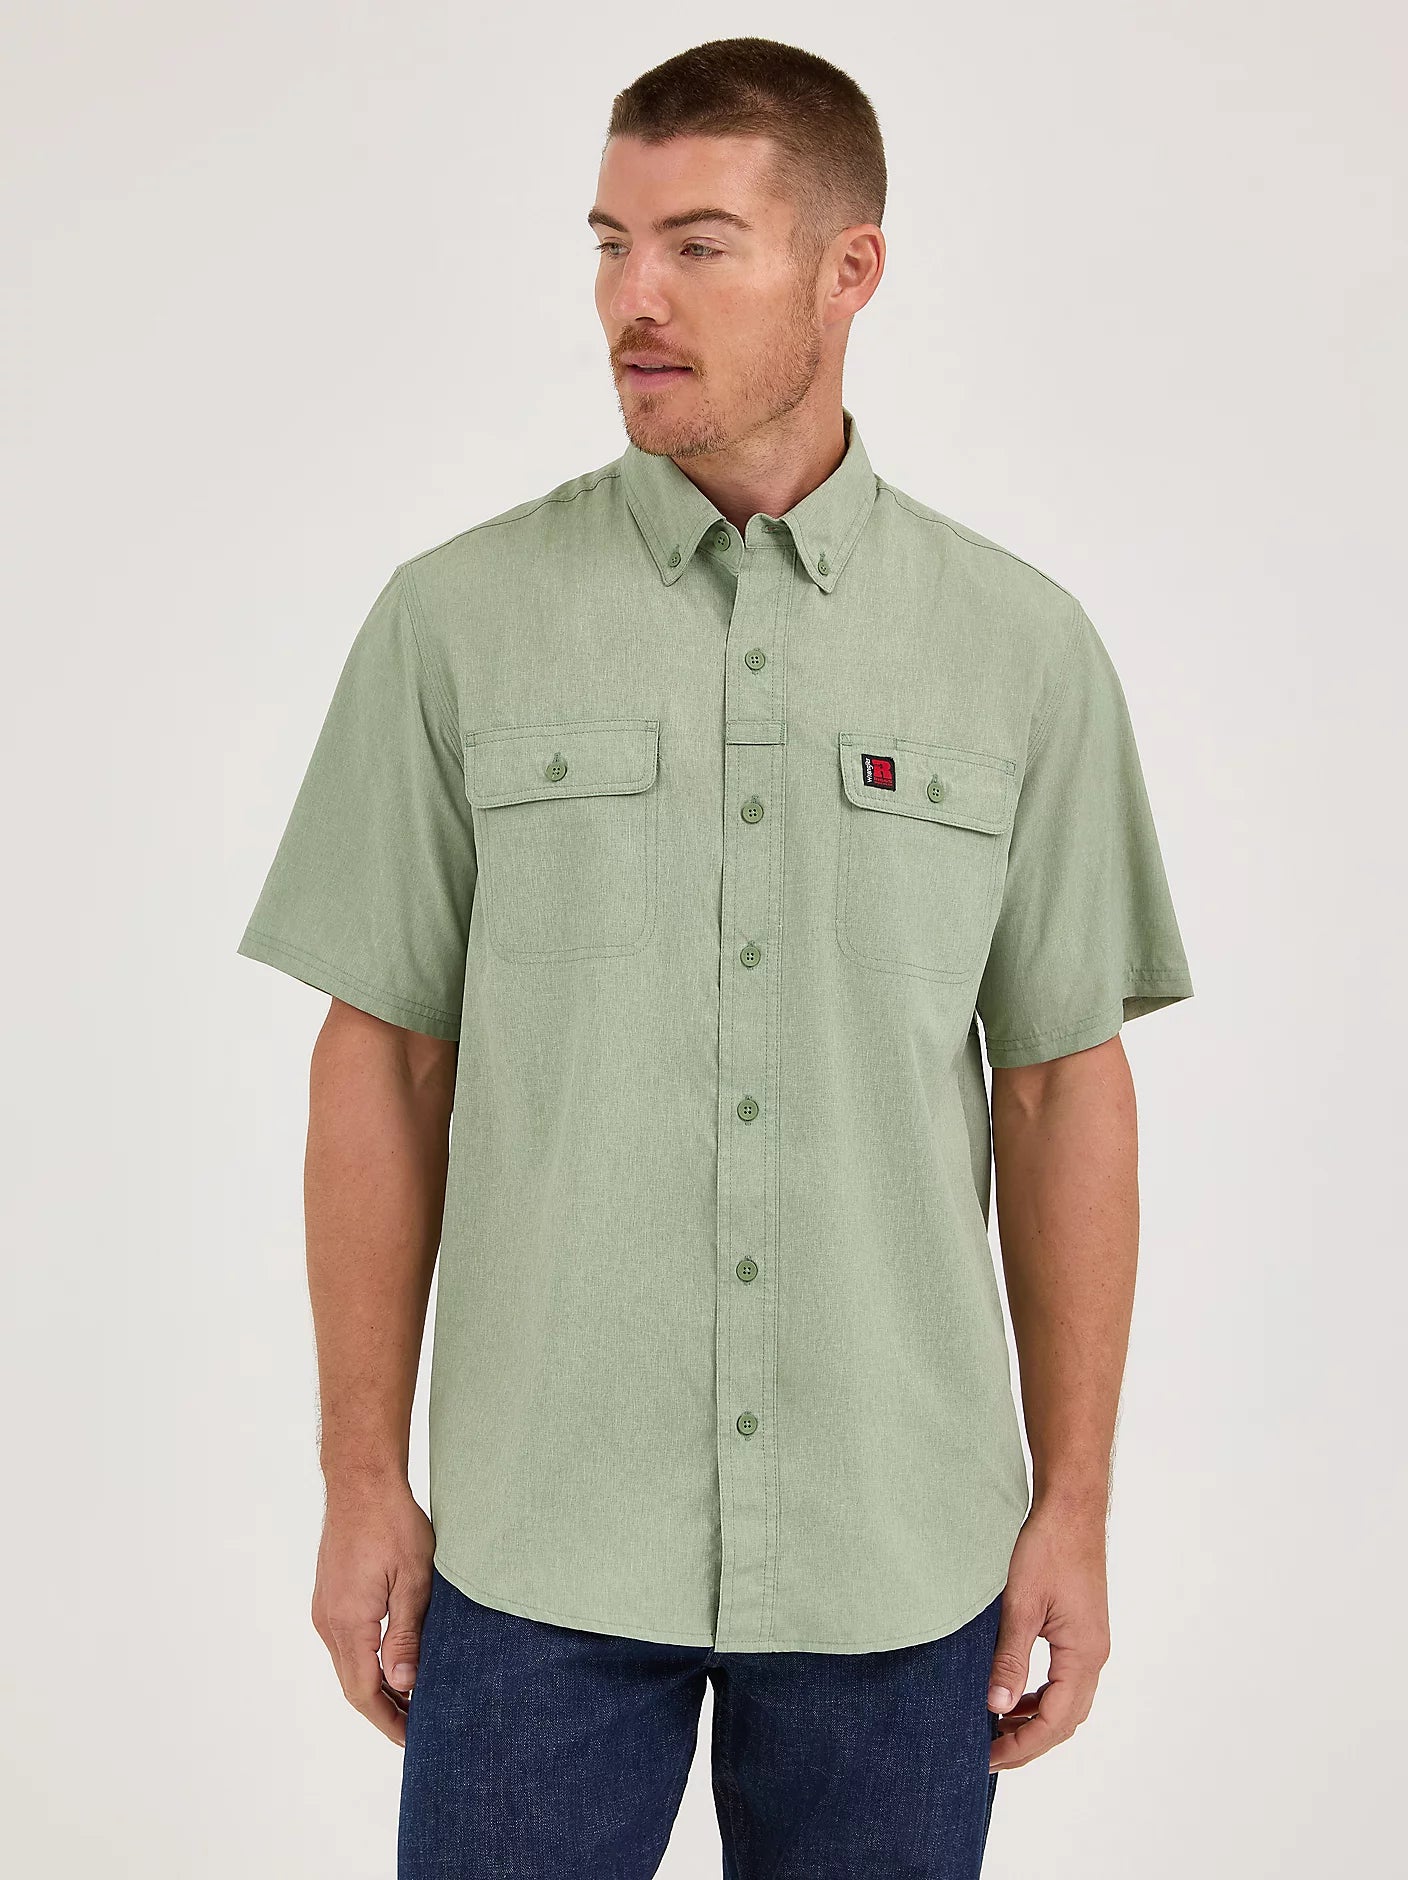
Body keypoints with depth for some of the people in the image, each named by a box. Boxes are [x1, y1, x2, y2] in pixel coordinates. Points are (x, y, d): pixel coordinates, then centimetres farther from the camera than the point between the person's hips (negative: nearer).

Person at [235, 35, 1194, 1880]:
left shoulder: (1023, 644, 0)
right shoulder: (457, 619, -2)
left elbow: (1064, 1084, 2)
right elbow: (382, 1061, 0)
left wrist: (1075, 1506, 1)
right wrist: (363, 1477, -1)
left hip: (897, 1552, 1)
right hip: (536, 1538, 0)